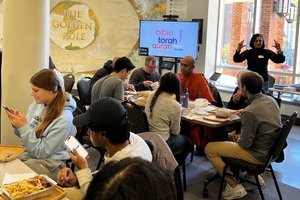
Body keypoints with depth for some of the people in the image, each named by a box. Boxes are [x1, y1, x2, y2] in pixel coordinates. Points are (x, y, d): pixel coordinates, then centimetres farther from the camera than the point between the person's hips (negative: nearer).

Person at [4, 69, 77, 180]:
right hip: (28, 154, 6)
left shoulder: (63, 119, -22)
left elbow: (41, 152, -18)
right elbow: (27, 136, 11)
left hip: (50, 163, -6)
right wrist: (17, 125, -9)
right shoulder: (37, 105, -2)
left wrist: (24, 127, -21)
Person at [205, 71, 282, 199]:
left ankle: (234, 187, 1)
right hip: (270, 149, 9)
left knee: (209, 149, -4)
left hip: (258, 155, -8)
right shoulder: (271, 100, -3)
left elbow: (245, 143, -21)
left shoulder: (250, 112, -28)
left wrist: (237, 139, 0)